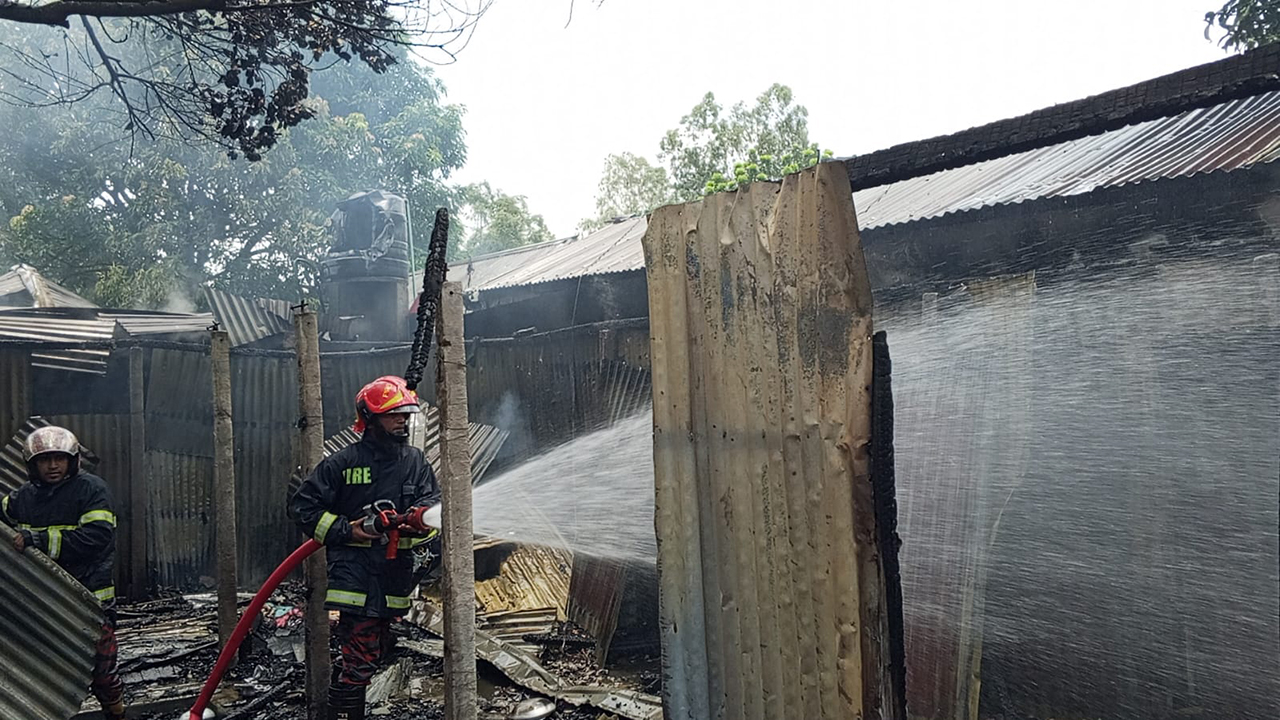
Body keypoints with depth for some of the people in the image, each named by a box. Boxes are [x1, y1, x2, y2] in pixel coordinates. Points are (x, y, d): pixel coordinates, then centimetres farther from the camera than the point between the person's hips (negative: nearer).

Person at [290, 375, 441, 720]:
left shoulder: (416, 462, 8)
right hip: (355, 571, -5)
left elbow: (437, 506, 2)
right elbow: (302, 505, 1)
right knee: (361, 659, -9)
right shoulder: (343, 462, -4)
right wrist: (345, 530, -10)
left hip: (396, 574, 5)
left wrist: (422, 519, -21)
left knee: (374, 649, 16)